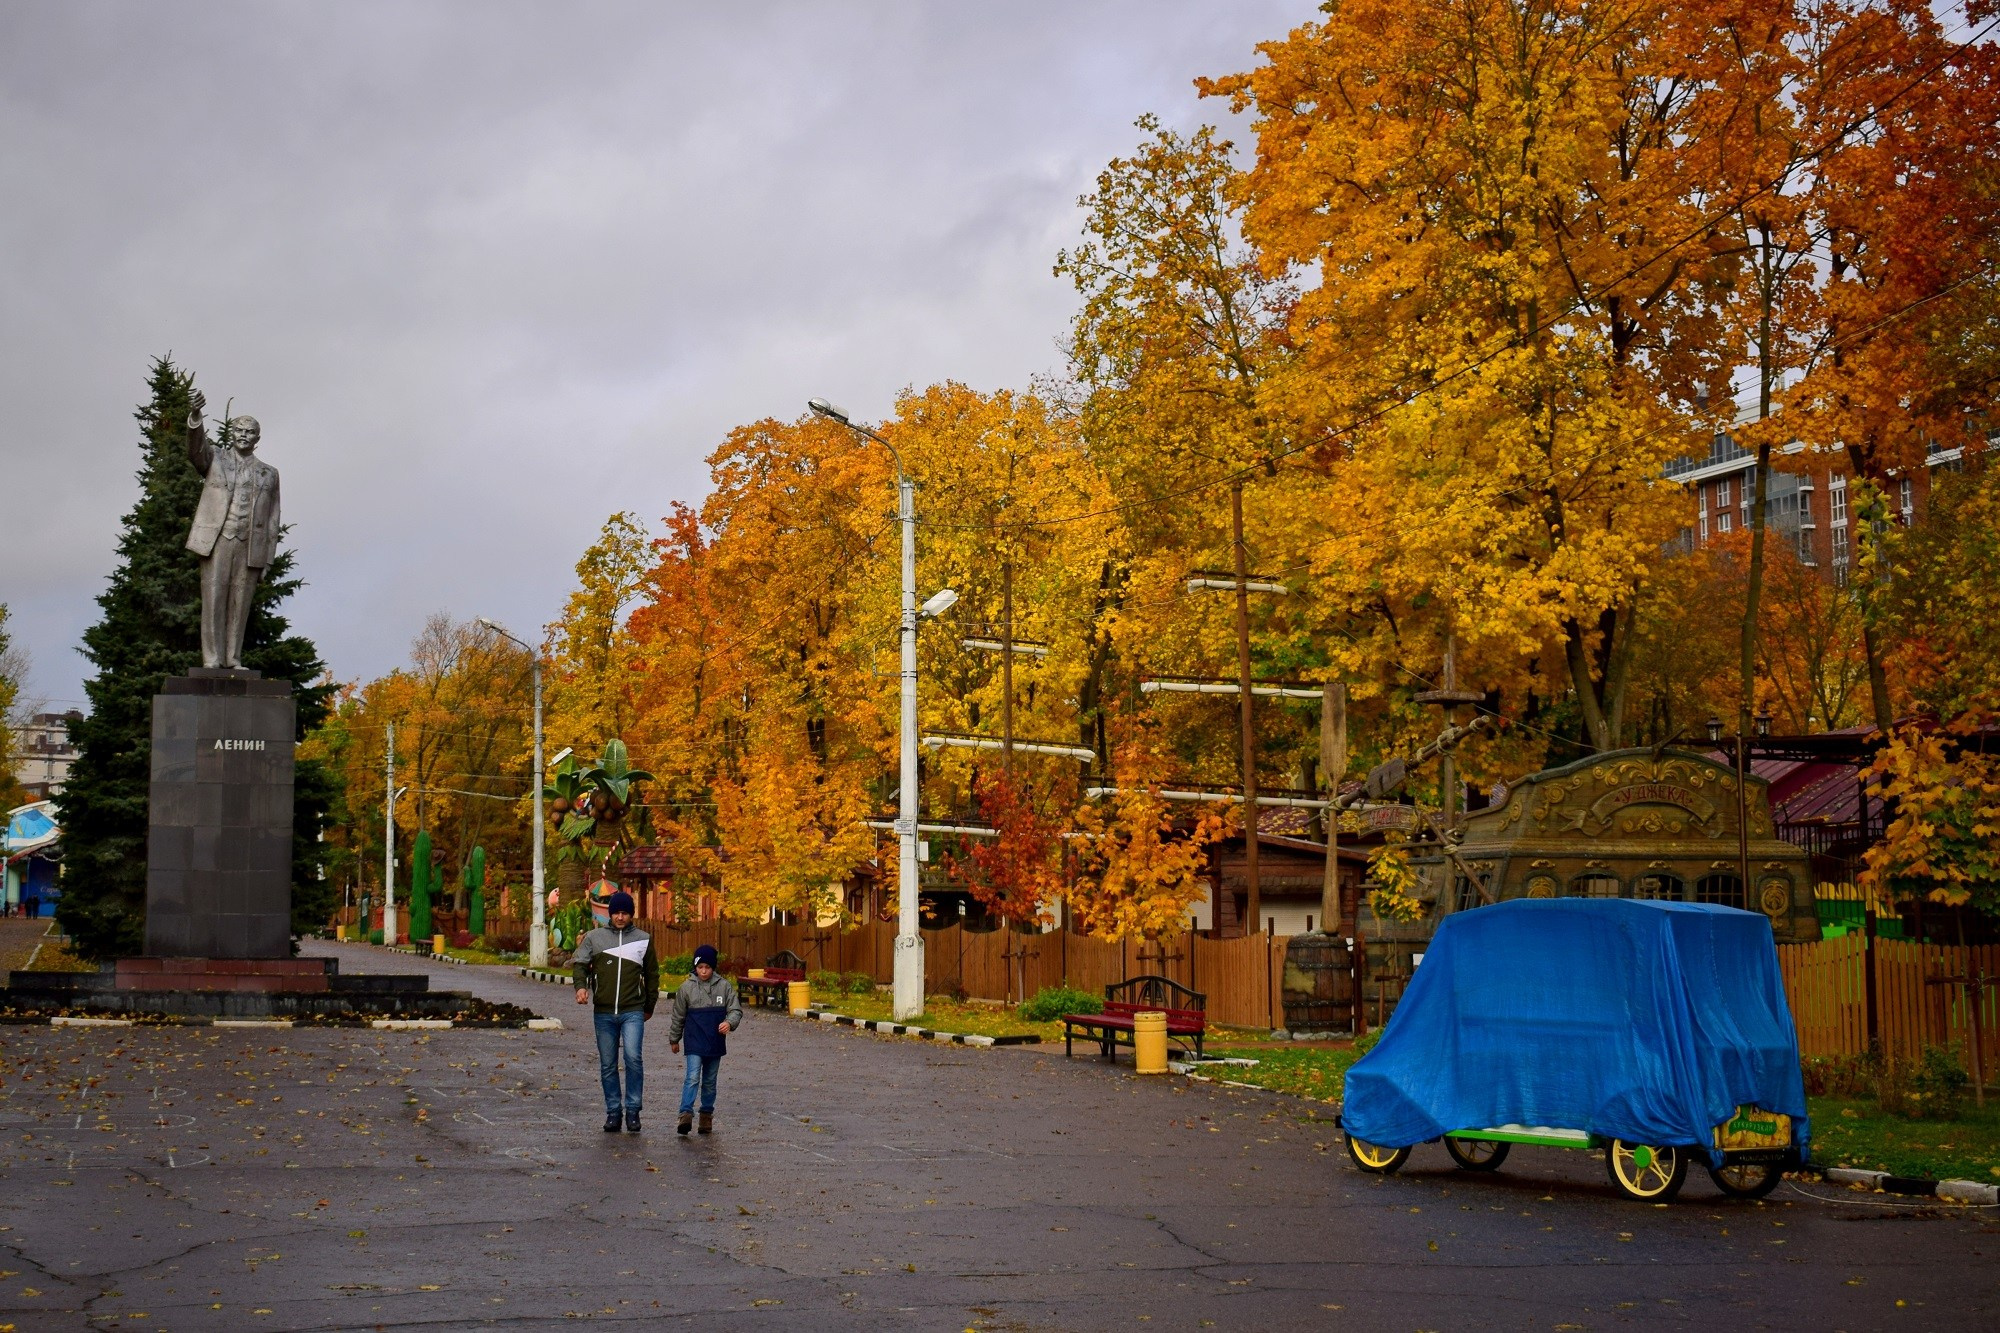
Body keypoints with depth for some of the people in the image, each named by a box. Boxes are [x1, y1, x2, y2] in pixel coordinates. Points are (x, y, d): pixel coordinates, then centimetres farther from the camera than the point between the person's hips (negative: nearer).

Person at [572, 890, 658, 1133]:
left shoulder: (643, 939, 9)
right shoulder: (595, 937, 8)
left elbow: (652, 974, 17)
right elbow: (580, 963, 4)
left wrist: (650, 1006, 17)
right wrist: (581, 986, -17)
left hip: (633, 1012, -2)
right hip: (604, 1012, 2)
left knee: (633, 1057, -17)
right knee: (607, 1065, 5)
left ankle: (632, 1110, -6)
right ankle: (613, 1112, 15)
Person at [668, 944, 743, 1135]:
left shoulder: (724, 986, -1)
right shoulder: (686, 987, -2)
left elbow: (736, 1009, 1)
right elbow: (678, 1016, 7)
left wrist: (730, 1022, -21)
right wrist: (674, 1039, 14)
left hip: (715, 1043, 2)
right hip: (694, 1042, -2)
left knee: (710, 1081, 12)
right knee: (692, 1078, -14)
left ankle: (707, 1114, 22)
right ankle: (686, 1113, -19)